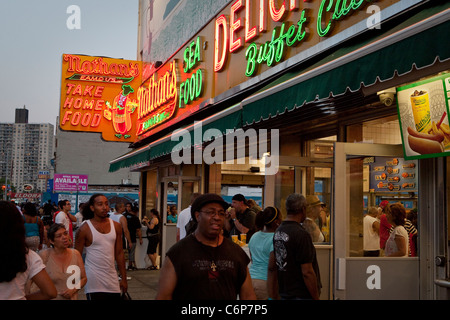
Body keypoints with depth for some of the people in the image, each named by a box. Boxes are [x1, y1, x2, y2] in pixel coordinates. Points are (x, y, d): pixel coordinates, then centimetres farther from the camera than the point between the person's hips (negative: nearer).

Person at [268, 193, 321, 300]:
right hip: (302, 295, -8)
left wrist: (272, 297, 15)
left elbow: (271, 267, 9)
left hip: (284, 293, 8)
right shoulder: (302, 234, -19)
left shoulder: (278, 232, 6)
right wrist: (316, 298, -13)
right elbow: (307, 272, -21)